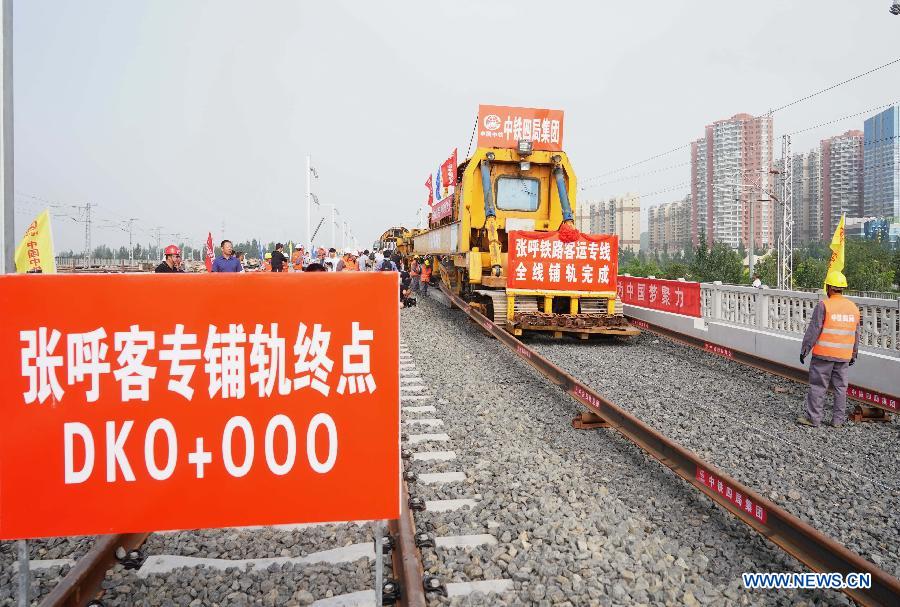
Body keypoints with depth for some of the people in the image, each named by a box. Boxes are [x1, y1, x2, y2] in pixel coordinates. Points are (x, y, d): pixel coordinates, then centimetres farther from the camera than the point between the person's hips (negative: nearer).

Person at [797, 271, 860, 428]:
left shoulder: (824, 306, -11)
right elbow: (856, 335, 16)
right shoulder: (853, 308, 9)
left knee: (818, 386, 1)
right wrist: (853, 355, 24)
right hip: (844, 356, 6)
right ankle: (838, 420, 17)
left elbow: (813, 331, -12)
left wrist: (804, 350, -5)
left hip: (823, 355, -5)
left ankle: (813, 418, 4)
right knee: (840, 387, 12)